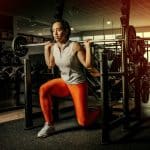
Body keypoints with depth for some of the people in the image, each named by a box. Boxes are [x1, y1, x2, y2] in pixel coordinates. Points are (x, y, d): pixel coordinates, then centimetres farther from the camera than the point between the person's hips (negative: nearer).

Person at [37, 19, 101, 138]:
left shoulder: (75, 46, -20)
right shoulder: (54, 47, -2)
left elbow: (88, 64, -22)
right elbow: (50, 65, 13)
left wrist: (88, 47, -27)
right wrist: (46, 49, 8)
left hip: (78, 84, -6)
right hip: (64, 82, 6)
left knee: (83, 122, -7)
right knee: (43, 90, -23)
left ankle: (100, 110, 29)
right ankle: (49, 125, -9)